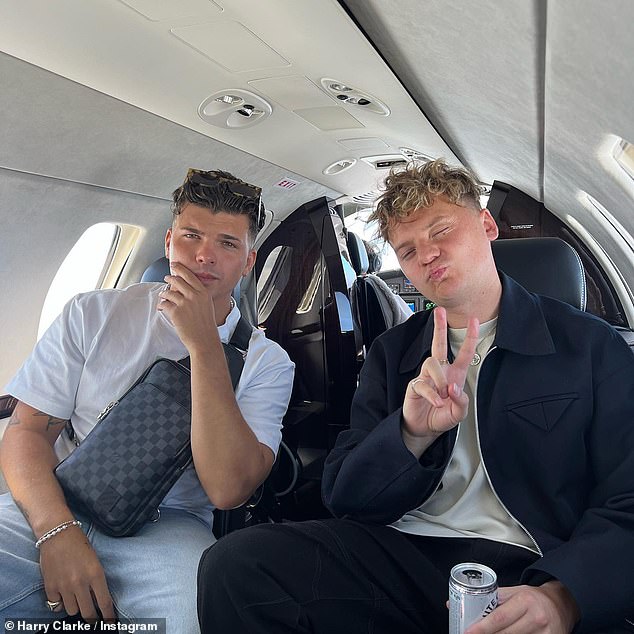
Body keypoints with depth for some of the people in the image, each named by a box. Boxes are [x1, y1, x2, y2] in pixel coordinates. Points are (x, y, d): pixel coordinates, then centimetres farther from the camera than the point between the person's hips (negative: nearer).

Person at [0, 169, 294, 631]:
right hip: (53, 510, 2)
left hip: (168, 525, -1)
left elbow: (228, 490, -13)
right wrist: (58, 532, -16)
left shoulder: (267, 361, 1)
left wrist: (204, 345, -18)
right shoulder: (93, 314, 7)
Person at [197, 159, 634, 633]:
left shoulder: (591, 344, 4)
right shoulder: (392, 353, 12)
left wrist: (560, 596, -22)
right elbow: (343, 497, 7)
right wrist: (413, 434, -14)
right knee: (234, 563, -20)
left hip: (533, 571, -1)